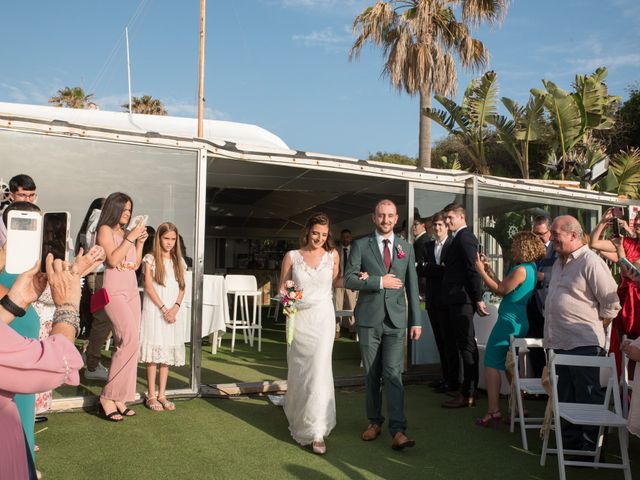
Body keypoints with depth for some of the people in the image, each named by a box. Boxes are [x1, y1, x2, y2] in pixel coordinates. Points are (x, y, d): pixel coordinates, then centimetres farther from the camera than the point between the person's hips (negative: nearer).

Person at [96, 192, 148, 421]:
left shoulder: (127, 232, 18)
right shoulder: (105, 230, -1)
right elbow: (113, 259, -14)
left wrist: (140, 242, 8)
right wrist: (131, 237, -12)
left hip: (132, 291, 7)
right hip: (114, 291, -7)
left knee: (128, 344, 2)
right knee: (130, 341, -19)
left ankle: (120, 398, 6)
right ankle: (107, 396, -10)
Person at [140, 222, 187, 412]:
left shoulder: (178, 261, 12)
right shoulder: (151, 259, 0)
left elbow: (182, 288, 8)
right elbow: (148, 286, -7)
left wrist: (175, 308, -8)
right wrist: (163, 308, -13)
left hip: (173, 311, 4)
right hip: (155, 310, -4)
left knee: (168, 353, 6)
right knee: (154, 352, -4)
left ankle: (162, 394, 13)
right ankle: (151, 395, 3)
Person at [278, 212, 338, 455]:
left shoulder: (332, 255, 3)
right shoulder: (291, 256, 1)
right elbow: (282, 288, 5)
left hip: (322, 317, -1)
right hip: (298, 317, 1)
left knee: (319, 370, -6)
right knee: (298, 371, 10)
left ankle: (317, 432, -1)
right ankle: (297, 416, 36)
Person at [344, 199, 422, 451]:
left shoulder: (406, 248, 9)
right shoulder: (361, 245, 3)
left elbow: (412, 286, 9)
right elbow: (349, 279, -6)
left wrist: (416, 321, 6)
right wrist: (380, 281, -15)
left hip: (396, 319, 0)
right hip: (369, 318, 0)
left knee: (393, 374, -7)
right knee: (371, 375, 9)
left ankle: (398, 430, -6)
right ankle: (374, 421, 24)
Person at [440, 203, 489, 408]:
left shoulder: (465, 238, -12)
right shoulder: (460, 238, 18)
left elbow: (472, 270, -18)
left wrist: (478, 299, -21)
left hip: (462, 301, -10)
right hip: (457, 300, 10)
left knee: (467, 345, -5)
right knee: (465, 344, 15)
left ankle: (468, 394, 1)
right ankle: (467, 389, 25)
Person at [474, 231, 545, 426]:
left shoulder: (521, 270, -18)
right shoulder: (531, 268, 13)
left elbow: (500, 290, -13)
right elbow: (504, 288, 13)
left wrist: (481, 271, -7)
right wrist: (489, 269, 14)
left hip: (508, 321, -10)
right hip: (520, 323, 10)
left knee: (492, 363, -4)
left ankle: (493, 410, -6)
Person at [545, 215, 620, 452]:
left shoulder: (591, 262, -13)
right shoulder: (559, 262, 16)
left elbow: (612, 302, -14)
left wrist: (593, 328, -7)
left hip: (583, 343, -9)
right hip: (561, 342, 9)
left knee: (588, 397, 2)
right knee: (565, 397, 16)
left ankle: (591, 444, 15)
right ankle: (570, 439, 28)